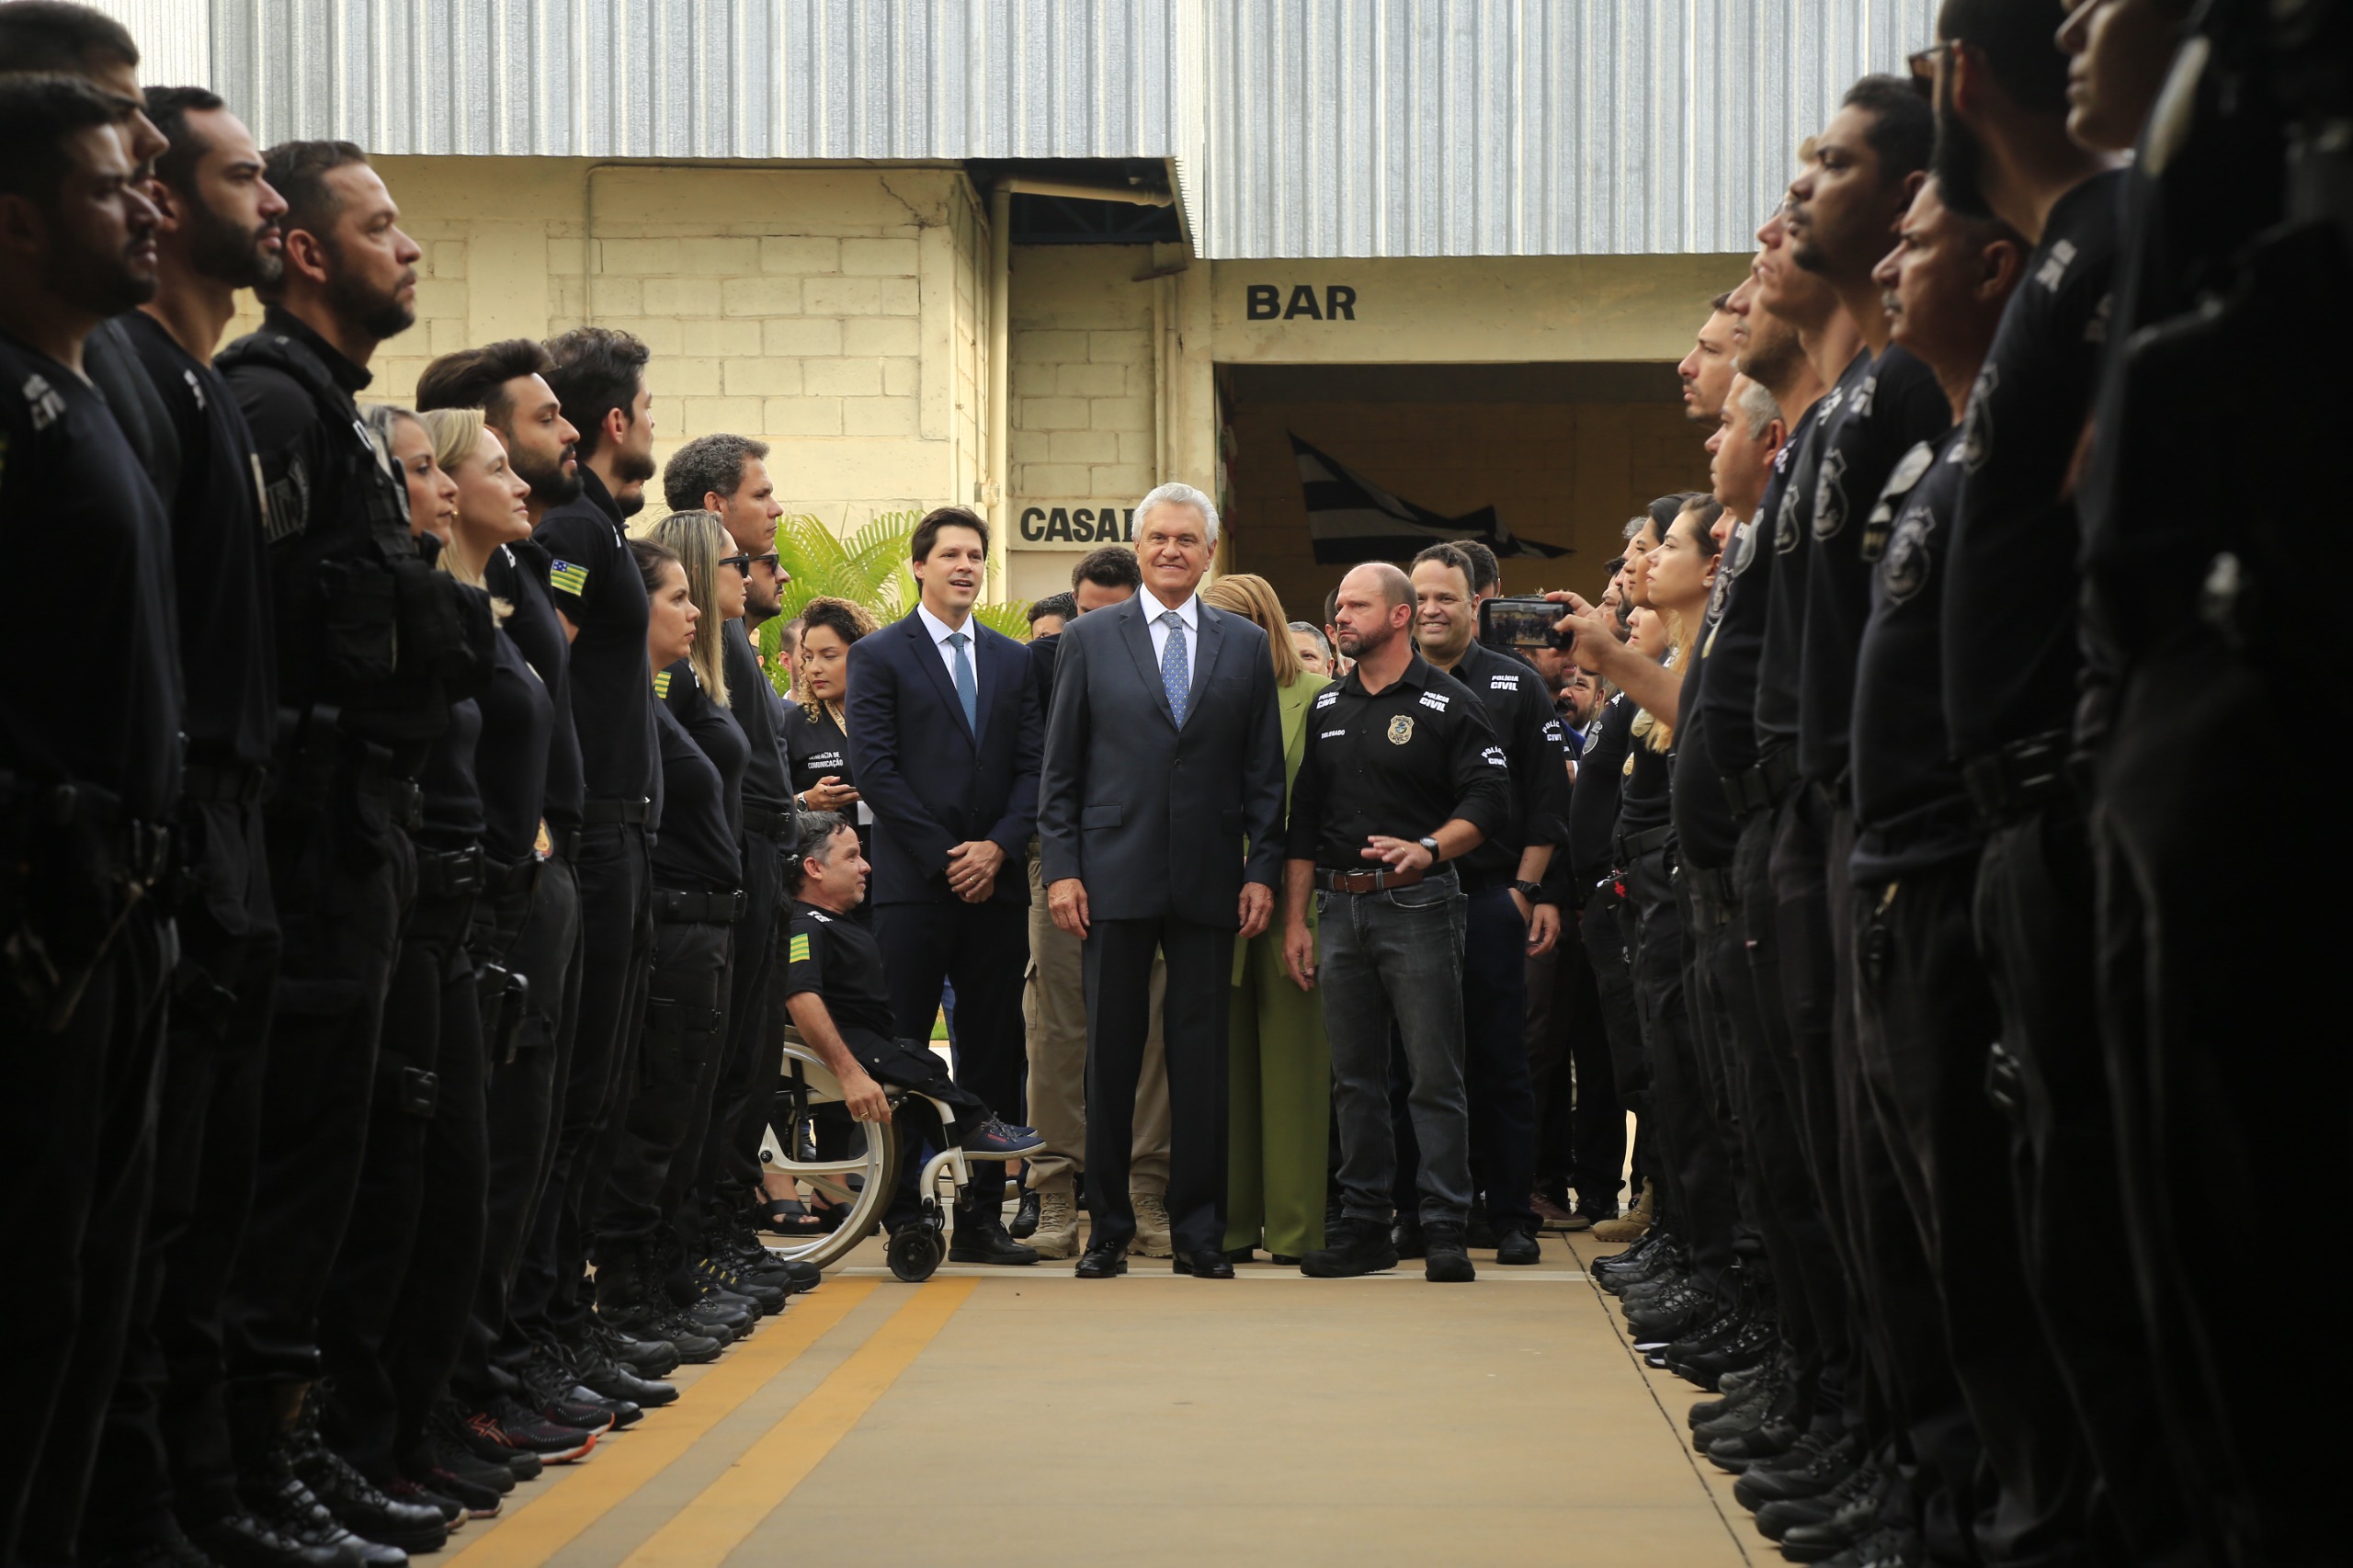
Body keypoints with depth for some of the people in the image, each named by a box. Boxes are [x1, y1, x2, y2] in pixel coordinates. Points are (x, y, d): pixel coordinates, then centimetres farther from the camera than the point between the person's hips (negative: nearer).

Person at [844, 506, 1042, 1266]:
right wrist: (943, 855, -10)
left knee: (994, 1057, 4)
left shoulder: (1013, 661, 16)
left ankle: (981, 1217, 8)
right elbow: (874, 769, -5)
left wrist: (998, 846, -6)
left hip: (993, 882, 4)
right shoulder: (879, 656, 3)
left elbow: (1032, 767, 10)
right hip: (913, 887, -4)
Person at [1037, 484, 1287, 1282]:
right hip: (1115, 880, -1)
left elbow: (1264, 772, 9)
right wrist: (1060, 868, -3)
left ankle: (1198, 1231, 9)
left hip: (1209, 881, 1)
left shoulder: (1246, 645, 9)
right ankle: (1108, 1227, 11)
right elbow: (1059, 767, 4)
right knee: (1110, 1057, 3)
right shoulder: (1090, 639, 6)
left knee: (1202, 1058, 3)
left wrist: (1262, 872, 2)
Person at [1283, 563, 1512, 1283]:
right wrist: (1294, 920, 12)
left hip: (1417, 906, -5)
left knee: (1435, 1075, -5)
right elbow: (1304, 819, 17)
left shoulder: (1448, 704, -1)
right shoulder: (1327, 708, 15)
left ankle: (1444, 1230, -2)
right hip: (1339, 907, 5)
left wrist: (1427, 849, -24)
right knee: (1354, 1078, 8)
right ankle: (1363, 1224, 14)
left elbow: (1489, 801, -8)